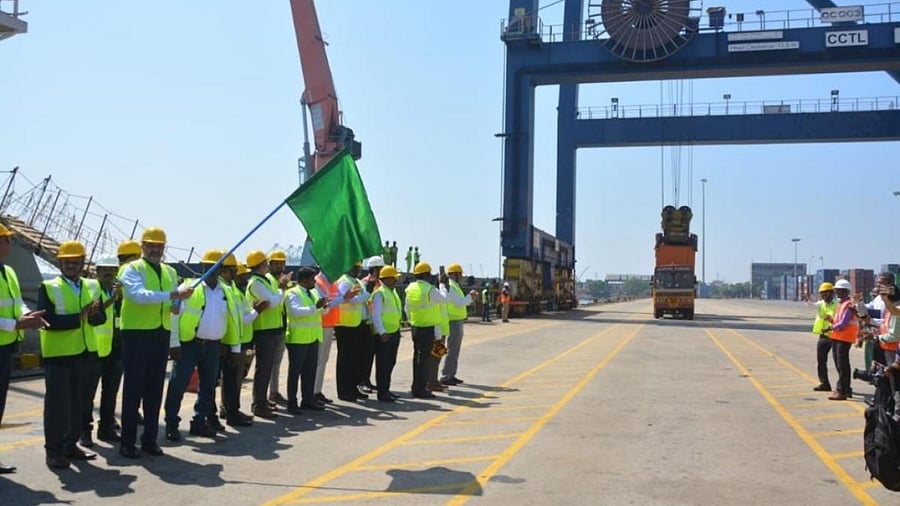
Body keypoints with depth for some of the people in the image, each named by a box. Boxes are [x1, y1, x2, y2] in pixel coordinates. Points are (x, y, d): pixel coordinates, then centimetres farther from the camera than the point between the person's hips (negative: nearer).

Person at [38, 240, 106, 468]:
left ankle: (71, 445, 21)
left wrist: (94, 314, -16)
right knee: (57, 404, -2)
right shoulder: (48, 288, -5)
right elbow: (47, 320, -17)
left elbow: (101, 318, 6)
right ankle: (54, 450, 5)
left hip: (85, 353, 5)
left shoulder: (92, 286, 10)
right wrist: (78, 317, -22)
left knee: (79, 402, 11)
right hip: (58, 354, -5)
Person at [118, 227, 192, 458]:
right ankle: (128, 442, 6)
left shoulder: (170, 272, 15)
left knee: (155, 389, 10)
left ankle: (150, 439, 18)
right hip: (136, 333, -6)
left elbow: (175, 302, 20)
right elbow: (139, 295, -24)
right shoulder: (131, 269, -5)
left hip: (161, 335, 6)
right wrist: (173, 295, -32)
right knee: (134, 388, -2)